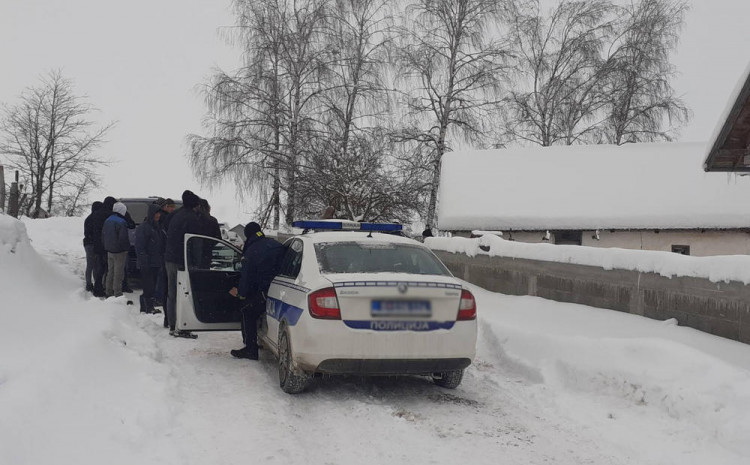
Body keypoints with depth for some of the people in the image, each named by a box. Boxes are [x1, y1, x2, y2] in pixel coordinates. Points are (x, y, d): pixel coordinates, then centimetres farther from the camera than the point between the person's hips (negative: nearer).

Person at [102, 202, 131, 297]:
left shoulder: (107, 221, 9)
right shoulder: (121, 222, -18)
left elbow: (103, 236, 15)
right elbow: (123, 238, -20)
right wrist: (127, 247, -4)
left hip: (109, 251, 8)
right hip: (119, 251, -8)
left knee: (110, 272, 16)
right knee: (118, 273, -4)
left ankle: (109, 293, 22)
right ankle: (117, 294, -3)